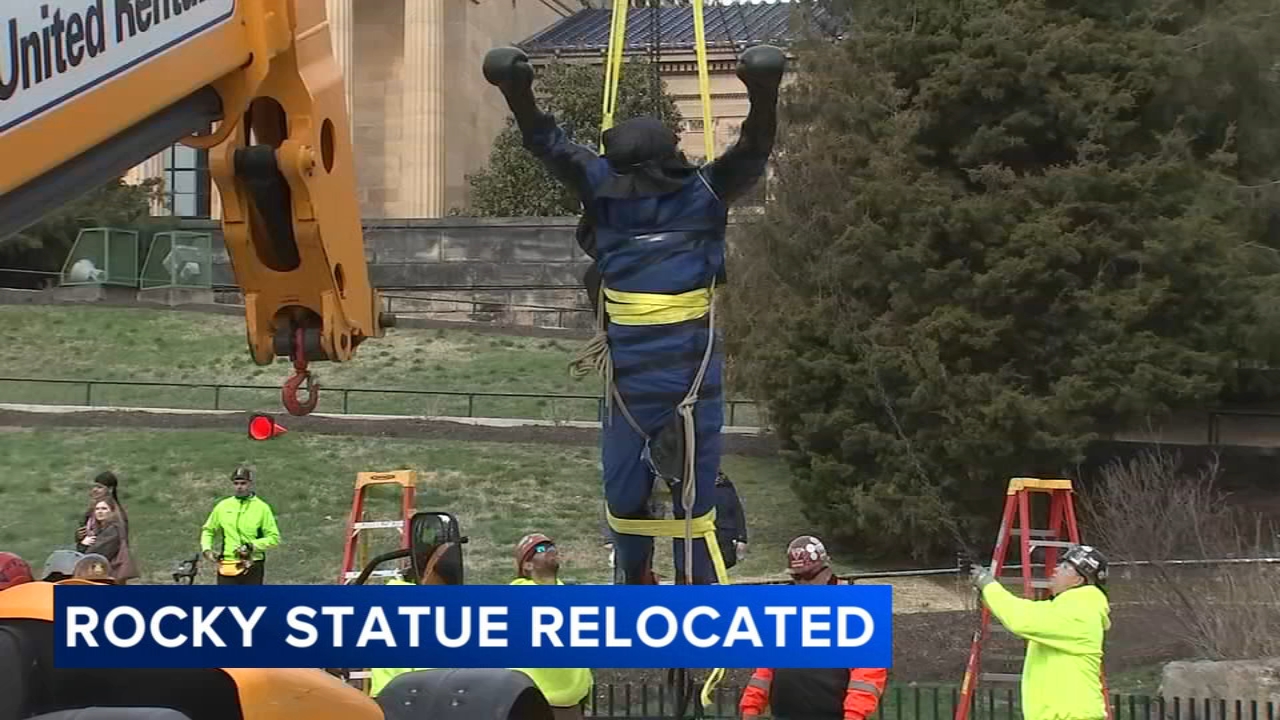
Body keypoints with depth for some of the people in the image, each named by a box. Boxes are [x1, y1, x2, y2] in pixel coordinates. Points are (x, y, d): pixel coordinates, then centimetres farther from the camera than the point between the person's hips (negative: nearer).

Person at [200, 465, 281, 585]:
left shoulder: (262, 508, -1)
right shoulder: (223, 506, 7)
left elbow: (274, 538, -3)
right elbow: (208, 530, 20)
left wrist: (251, 546, -14)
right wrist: (206, 549, 3)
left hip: (252, 567, -2)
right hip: (227, 569, 2)